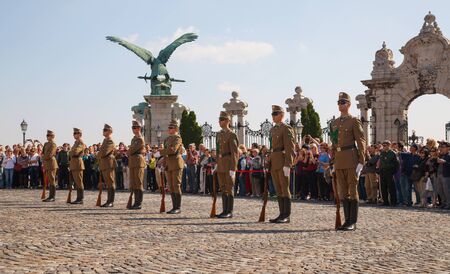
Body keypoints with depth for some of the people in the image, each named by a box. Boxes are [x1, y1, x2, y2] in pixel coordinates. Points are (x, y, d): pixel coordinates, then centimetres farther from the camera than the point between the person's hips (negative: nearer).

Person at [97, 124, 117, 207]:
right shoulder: (105, 141, 18)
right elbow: (101, 151, 25)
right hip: (104, 165, 9)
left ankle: (111, 202, -5)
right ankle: (109, 201, 15)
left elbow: (104, 153, -21)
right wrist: (99, 154, 5)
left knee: (111, 183, -6)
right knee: (108, 184, 11)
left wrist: (98, 154, -2)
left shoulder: (110, 142, -12)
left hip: (109, 165, -9)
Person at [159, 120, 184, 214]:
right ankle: (174, 207, 11)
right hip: (168, 165, 8)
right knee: (171, 187, 7)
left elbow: (173, 150, -21)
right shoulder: (167, 139, 18)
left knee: (176, 186, -8)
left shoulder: (178, 138, -8)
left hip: (176, 164, -8)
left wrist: (161, 152, -11)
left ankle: (178, 208, -4)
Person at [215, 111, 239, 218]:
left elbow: (234, 153, -15)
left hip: (229, 165, -8)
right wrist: (217, 165, 18)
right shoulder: (219, 134, 15)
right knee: (223, 189, 9)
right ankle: (225, 211, 13)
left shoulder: (231, 135, -10)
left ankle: (230, 212, -2)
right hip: (221, 165, 8)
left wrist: (233, 169, -19)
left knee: (229, 188, -5)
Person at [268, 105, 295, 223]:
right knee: (278, 190, 9)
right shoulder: (273, 129, 18)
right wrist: (270, 163, 19)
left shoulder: (286, 128, -7)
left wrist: (287, 165, -20)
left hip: (283, 162, -8)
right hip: (274, 163, 8)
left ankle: (287, 216, -3)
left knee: (284, 188, -6)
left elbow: (289, 148, -14)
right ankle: (282, 214, 13)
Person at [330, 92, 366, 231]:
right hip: (339, 160, 7)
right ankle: (347, 220, 13)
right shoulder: (335, 123, 16)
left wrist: (361, 162, -14)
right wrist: (333, 162, 15)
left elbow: (361, 142, -7)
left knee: (352, 190, -4)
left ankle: (353, 222, -1)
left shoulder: (354, 121, -3)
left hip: (351, 159, -7)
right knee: (342, 191, 7)